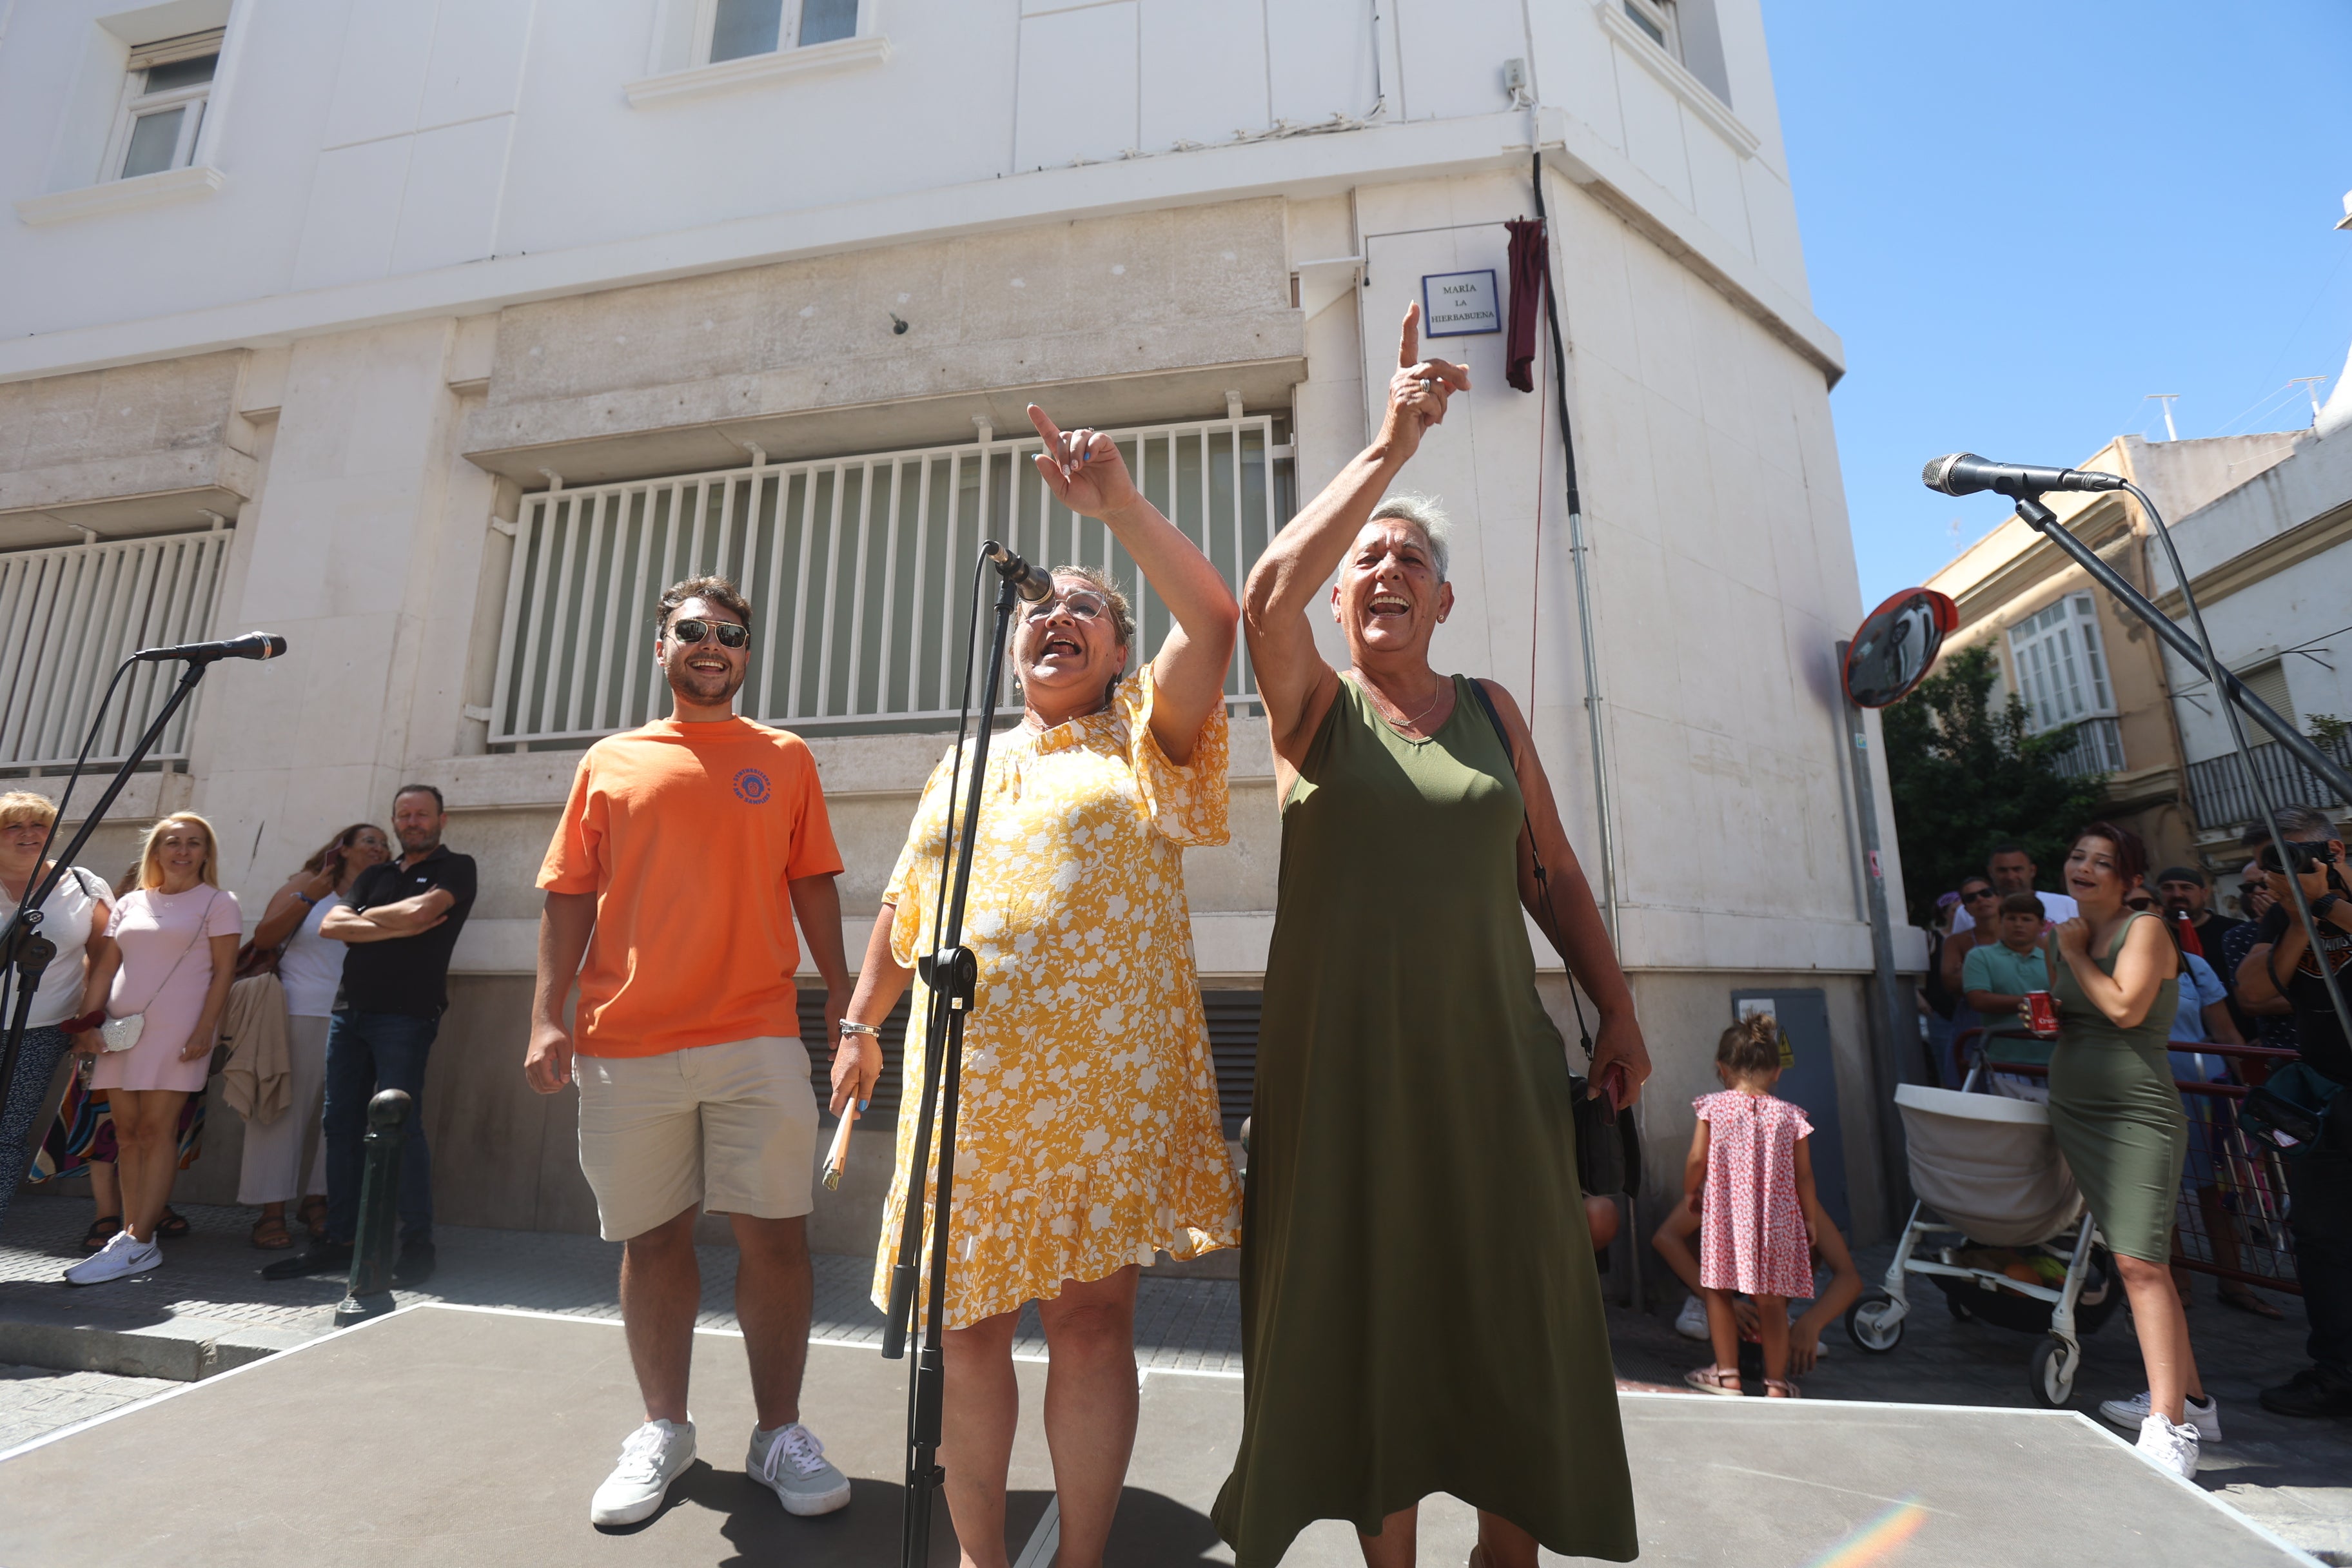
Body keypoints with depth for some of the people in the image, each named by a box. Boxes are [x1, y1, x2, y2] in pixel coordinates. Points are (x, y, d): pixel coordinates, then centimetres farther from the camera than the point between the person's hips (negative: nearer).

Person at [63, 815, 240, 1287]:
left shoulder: (217, 902, 2)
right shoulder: (130, 903, 15)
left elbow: (223, 972, -4)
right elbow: (105, 967, 13)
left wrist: (204, 1030, -12)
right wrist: (86, 1021, 0)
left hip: (176, 1030, -5)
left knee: (156, 1130, -7)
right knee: (127, 1132, 6)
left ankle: (137, 1243, -6)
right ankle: (132, 1233, 11)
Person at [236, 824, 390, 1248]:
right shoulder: (307, 885, 9)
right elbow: (262, 939, 1)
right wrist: (307, 897, -7)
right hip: (300, 1017, -2)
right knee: (285, 1110, -1)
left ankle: (317, 1200, 14)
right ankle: (272, 1212, 7)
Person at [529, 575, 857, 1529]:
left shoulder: (785, 759, 10)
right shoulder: (611, 762, 12)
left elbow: (812, 883, 8)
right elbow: (571, 894, 9)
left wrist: (840, 989, 1)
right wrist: (548, 1013, 0)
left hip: (758, 1039, -1)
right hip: (626, 1046, 1)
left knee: (775, 1236, 1)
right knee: (653, 1240, 12)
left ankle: (778, 1434, 19)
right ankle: (663, 1431, 31)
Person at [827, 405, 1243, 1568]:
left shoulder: (1142, 741, 6)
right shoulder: (961, 766, 19)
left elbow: (1215, 621, -11)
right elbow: (901, 913, 23)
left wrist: (1119, 505, -12)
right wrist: (860, 1024, 19)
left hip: (1105, 1085, -3)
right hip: (965, 1087, 4)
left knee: (1091, 1316, 6)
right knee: (967, 1323, 11)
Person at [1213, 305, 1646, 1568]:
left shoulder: (1492, 711, 10)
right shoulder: (1313, 706, 2)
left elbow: (1553, 872, 13)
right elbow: (1268, 592, -19)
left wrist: (1617, 1010, 9)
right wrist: (1389, 447, -18)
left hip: (1489, 1060, 3)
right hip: (1340, 1060, -2)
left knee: (1509, 1321, 10)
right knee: (1365, 1325, 9)